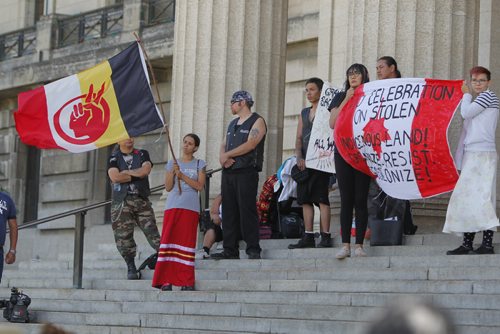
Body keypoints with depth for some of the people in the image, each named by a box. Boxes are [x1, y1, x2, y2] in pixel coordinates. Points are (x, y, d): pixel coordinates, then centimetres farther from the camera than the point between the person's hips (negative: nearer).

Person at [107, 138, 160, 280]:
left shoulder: (142, 154, 13)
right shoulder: (113, 158, 9)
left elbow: (146, 170, -7)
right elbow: (115, 177, -9)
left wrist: (126, 172, -5)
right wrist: (137, 175, -4)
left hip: (141, 200, 1)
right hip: (121, 201, -1)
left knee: (151, 229, -8)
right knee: (123, 236, -4)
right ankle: (131, 267, 5)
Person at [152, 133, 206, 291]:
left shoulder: (199, 164, 11)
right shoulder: (172, 163, 15)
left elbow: (200, 186, -1)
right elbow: (168, 187, 8)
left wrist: (182, 175, -9)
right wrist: (173, 172, -8)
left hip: (190, 207, -1)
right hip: (172, 206, 2)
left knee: (187, 241, -6)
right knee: (169, 240, -7)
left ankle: (187, 282, -5)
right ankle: (166, 281, -9)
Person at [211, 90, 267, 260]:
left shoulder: (257, 121, 0)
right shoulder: (232, 124, 24)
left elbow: (251, 144, -13)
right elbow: (223, 145, 19)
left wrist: (227, 155, -8)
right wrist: (223, 157, -5)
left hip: (246, 171, -8)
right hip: (228, 172, 8)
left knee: (247, 210, -11)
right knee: (229, 212, 3)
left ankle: (253, 249, -11)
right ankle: (230, 250, 5)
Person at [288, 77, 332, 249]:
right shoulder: (304, 113, 20)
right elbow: (299, 137, 16)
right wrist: (299, 157, 0)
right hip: (304, 162, 7)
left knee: (322, 199, -11)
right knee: (305, 200, 5)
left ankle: (325, 236, -12)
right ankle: (308, 237, 7)